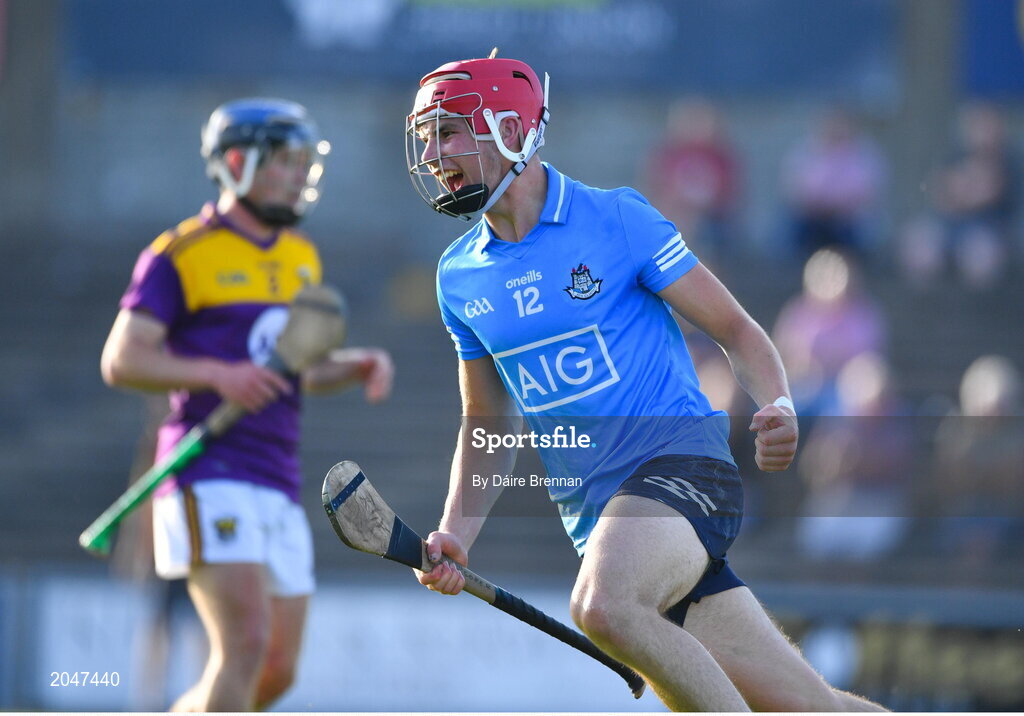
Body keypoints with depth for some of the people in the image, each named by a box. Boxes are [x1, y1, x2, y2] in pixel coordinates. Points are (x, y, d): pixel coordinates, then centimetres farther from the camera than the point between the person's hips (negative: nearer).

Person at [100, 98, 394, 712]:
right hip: (210, 481, -8)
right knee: (246, 645, -20)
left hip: (278, 487, 8)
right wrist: (216, 374, -22)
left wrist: (360, 364, 7)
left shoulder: (301, 258, 18)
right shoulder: (182, 254, -4)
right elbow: (121, 361, -9)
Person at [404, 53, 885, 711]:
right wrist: (455, 534, 5)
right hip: (595, 514, 5)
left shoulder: (616, 218, -4)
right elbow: (487, 424, 20)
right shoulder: (459, 278, 10)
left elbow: (735, 330, 0)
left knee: (604, 605, -35)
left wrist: (779, 409, -19)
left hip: (683, 464, -5)